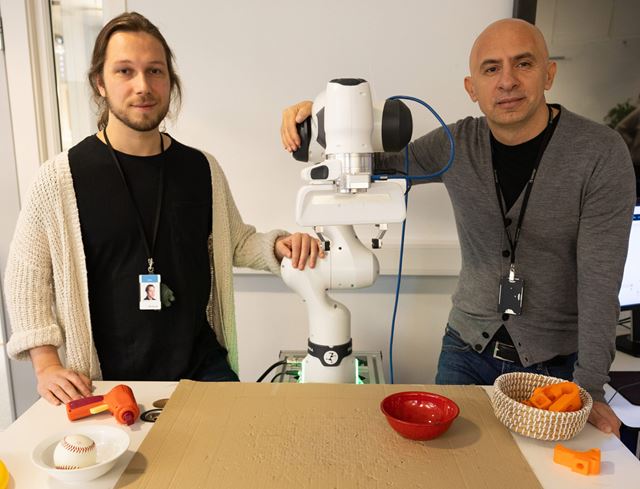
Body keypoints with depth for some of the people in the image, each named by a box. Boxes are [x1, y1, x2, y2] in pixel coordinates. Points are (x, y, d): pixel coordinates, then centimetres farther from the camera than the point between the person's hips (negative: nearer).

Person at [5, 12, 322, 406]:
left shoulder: (203, 168, -2)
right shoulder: (62, 177, -10)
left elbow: (235, 241, 10)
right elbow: (27, 277, -2)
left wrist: (277, 246, -9)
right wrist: (47, 365, -7)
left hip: (205, 365, 3)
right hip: (112, 380, -2)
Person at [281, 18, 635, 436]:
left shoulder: (600, 153, -15)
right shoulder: (458, 145, -7)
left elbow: (599, 281, -17)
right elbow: (378, 164, 3)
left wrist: (589, 389, -19)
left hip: (557, 362, -2)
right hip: (467, 350, 3)